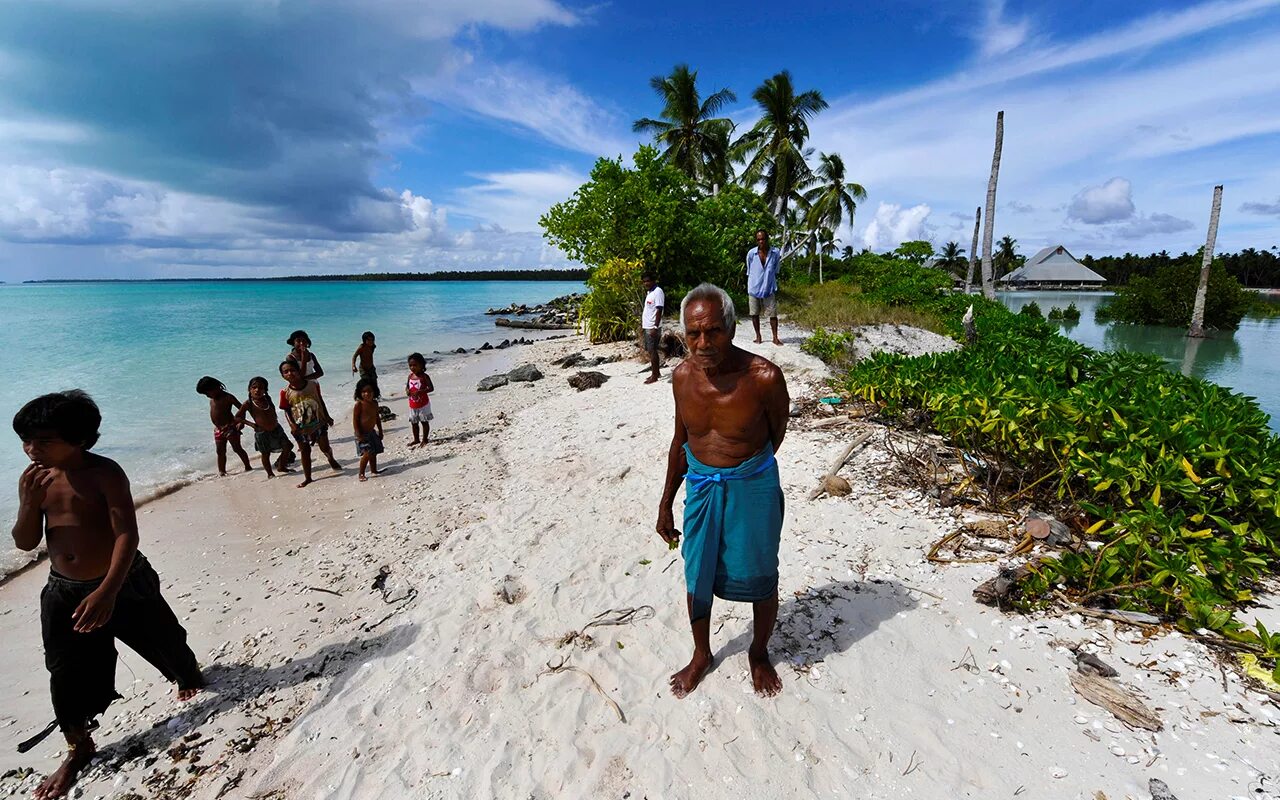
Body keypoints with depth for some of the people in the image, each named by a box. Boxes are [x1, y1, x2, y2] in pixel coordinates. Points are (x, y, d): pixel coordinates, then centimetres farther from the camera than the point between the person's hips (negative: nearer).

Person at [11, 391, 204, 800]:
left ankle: (189, 675, 47)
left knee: (164, 643, 14)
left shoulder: (104, 473, -20)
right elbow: (25, 543, 0)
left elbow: (127, 534, -25)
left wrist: (107, 591, -33)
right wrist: (30, 503, -20)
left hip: (122, 583, -4)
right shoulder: (33, 479, -2)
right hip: (64, 592, 4)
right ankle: (78, 749, 30)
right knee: (68, 675, 10)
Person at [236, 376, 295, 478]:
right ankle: (270, 473, 23)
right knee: (265, 454, 7)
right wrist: (251, 424, -14)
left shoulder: (267, 399, 0)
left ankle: (281, 466, 26)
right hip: (262, 432, -5)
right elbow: (237, 417, -6)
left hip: (276, 429, 5)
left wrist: (275, 421, 8)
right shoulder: (248, 404, -13)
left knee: (288, 447, 8)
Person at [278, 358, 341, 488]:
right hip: (300, 428, 0)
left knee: (325, 447, 6)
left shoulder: (313, 385, -7)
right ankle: (307, 477, 25)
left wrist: (327, 416, 6)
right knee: (305, 451, 11)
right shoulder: (285, 392, -10)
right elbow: (286, 410, -4)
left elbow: (320, 401, 4)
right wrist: (292, 424, -18)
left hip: (318, 423, 0)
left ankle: (331, 459, 42)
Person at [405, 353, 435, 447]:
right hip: (412, 405, 6)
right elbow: (407, 386, 15)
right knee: (414, 423, 15)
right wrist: (407, 391, -8)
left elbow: (431, 388, -18)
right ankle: (416, 439, 29)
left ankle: (425, 439, 15)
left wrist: (419, 391, -28)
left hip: (423, 404, -6)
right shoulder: (410, 376, 4)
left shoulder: (424, 376, -13)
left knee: (424, 422, 5)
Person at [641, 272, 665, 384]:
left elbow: (659, 311, -19)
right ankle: (656, 373, 23)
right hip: (647, 326, 9)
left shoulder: (658, 292, -13)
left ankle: (654, 376, 0)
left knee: (652, 351, -6)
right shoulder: (649, 292, 16)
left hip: (653, 327, -9)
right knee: (651, 351, 14)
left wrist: (655, 327, -23)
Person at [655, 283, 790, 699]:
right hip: (700, 487, 4)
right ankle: (701, 655, 42)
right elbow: (681, 440, 6)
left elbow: (776, 435, -2)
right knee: (697, 576, 15)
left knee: (759, 578, 14)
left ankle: (759, 653, 44)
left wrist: (743, 470, 8)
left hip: (752, 488, -3)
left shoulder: (763, 378, -22)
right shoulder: (683, 376, -8)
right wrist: (665, 504, 10)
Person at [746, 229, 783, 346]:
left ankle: (775, 337, 10)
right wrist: (748, 290, 6)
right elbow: (749, 273, 5)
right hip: (754, 289, 0)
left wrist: (776, 289, 6)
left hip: (769, 289, 0)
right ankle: (758, 336, 21)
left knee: (773, 314, 1)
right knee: (754, 314, 7)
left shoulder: (776, 253, -3)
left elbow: (776, 272, 7)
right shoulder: (751, 253, -4)